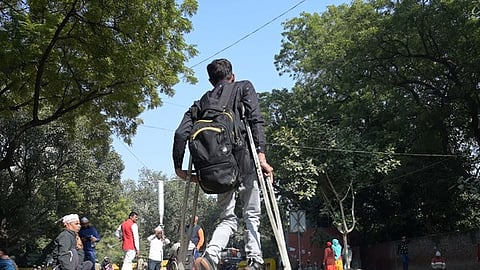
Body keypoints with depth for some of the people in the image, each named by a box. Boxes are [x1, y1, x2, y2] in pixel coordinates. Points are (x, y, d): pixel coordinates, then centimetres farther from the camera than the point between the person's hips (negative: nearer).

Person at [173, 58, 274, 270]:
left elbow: (181, 133, 7)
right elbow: (256, 120, -3)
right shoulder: (244, 88, 14)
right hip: (243, 157, -3)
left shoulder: (201, 102, 21)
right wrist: (261, 156, -11)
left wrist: (178, 167, 9)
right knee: (252, 214, 8)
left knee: (227, 218, 12)